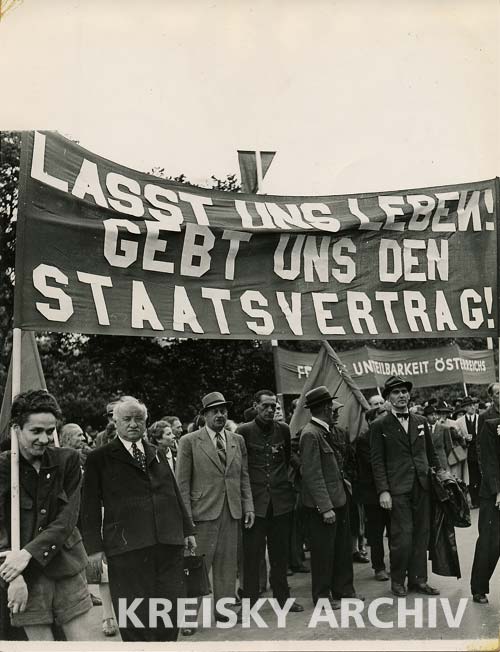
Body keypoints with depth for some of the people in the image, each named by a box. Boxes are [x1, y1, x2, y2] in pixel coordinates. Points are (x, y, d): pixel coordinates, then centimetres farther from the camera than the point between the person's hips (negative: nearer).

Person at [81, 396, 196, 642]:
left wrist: (187, 529, 17)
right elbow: (90, 507, 1)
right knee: (136, 620, 1)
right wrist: (94, 546, -5)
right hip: (127, 547, -4)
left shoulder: (157, 454, 18)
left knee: (171, 610, 7)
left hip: (168, 544, 4)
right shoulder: (99, 458, 3)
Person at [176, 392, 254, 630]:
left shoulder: (238, 440, 11)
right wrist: (186, 516, -9)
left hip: (232, 511, 5)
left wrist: (248, 506, 5)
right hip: (203, 512, -4)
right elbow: (182, 482, -4)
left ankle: (223, 608, 24)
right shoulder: (189, 441, -3)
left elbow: (244, 477, 14)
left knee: (227, 564, 11)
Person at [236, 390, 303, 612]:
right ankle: (249, 600, 13)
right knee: (252, 554, 2)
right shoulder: (244, 431, -5)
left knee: (280, 552, 12)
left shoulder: (283, 429, 5)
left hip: (281, 499, 3)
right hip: (255, 500, -3)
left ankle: (282, 596, 25)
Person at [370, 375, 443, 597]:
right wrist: (383, 491, -11)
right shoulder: (380, 425, -2)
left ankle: (418, 579, 21)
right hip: (398, 489, -5)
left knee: (421, 535, 9)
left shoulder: (421, 421, 12)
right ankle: (397, 581, 13)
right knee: (402, 537, -5)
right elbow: (377, 461, -5)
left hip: (422, 487, 5)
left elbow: (431, 454, 19)